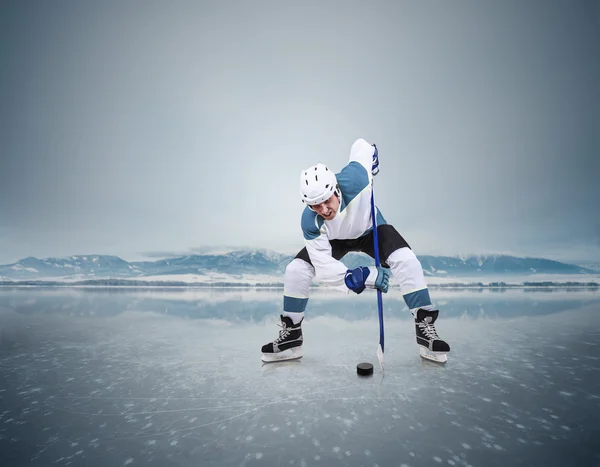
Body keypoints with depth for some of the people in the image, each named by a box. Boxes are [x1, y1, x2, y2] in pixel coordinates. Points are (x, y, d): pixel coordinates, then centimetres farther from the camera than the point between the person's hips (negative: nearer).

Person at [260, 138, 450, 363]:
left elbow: (361, 146, -19)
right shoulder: (310, 222, -34)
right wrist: (359, 277, -45)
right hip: (334, 239, 1)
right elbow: (324, 268, -33)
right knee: (296, 270, -16)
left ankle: (425, 328, -11)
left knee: (406, 260, -26)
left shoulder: (353, 180, -40)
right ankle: (290, 335, 3)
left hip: (371, 230, 0)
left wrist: (372, 152, 3)